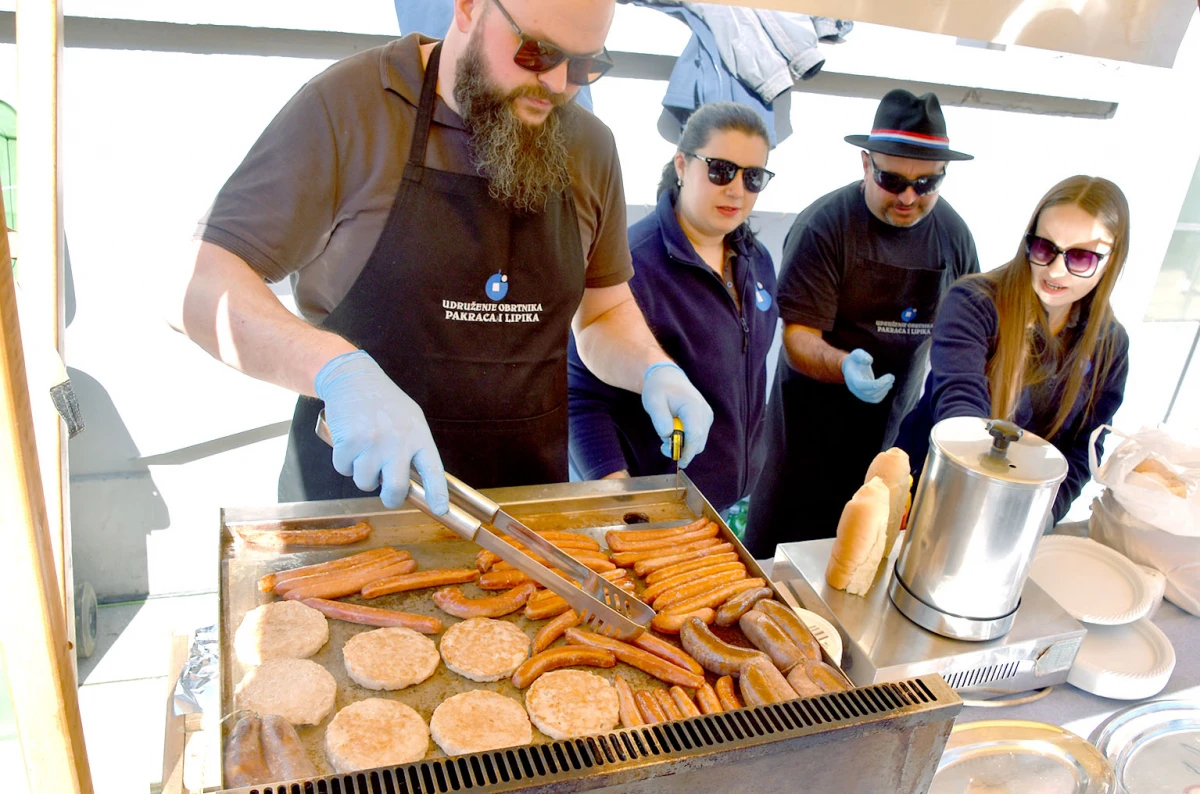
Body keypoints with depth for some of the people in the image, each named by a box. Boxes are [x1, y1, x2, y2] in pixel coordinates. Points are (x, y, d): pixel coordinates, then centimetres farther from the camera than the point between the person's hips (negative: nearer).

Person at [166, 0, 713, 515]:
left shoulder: (590, 151, 3)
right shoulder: (346, 105, -11)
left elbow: (603, 311, 15)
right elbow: (196, 285, -14)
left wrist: (654, 370, -7)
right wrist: (339, 371, -31)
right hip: (352, 496, -3)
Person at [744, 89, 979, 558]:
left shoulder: (952, 232, 2)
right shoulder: (824, 225, -16)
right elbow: (798, 337, -19)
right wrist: (844, 366, -39)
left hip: (897, 423, 5)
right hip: (816, 426, -4)